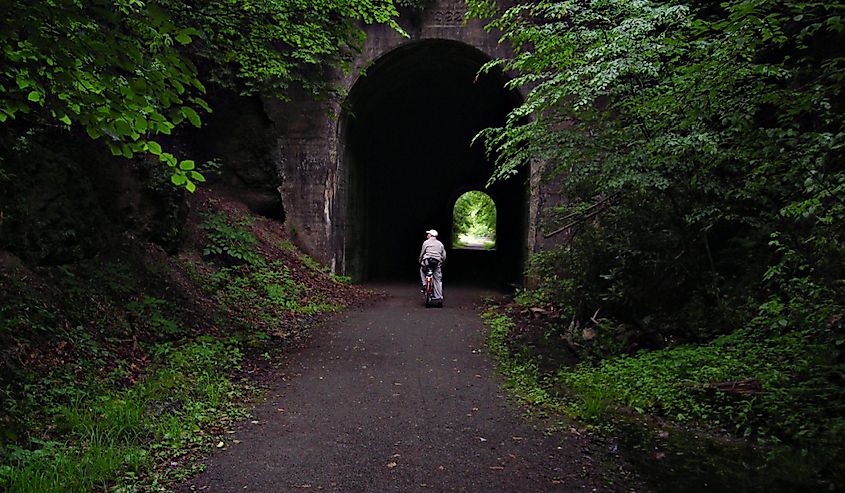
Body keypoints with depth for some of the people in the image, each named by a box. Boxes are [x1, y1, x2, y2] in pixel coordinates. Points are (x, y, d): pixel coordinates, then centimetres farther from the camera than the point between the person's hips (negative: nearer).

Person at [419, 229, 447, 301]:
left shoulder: (426, 242, 3)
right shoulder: (440, 244, 14)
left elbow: (422, 254, 6)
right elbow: (444, 256, 14)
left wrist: (420, 262, 20)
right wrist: (441, 263, 26)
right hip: (437, 264, 2)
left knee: (422, 269, 31)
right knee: (438, 280, 6)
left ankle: (424, 284, 15)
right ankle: (439, 297, 3)